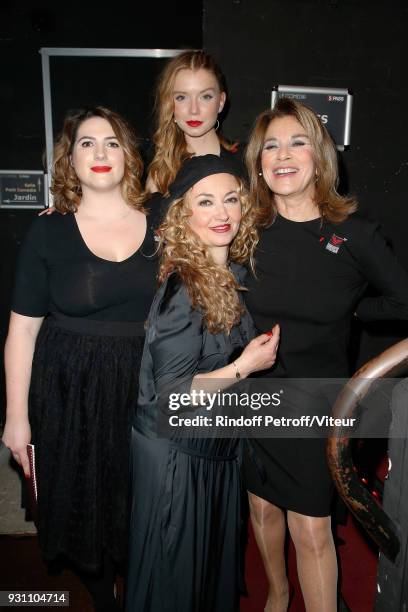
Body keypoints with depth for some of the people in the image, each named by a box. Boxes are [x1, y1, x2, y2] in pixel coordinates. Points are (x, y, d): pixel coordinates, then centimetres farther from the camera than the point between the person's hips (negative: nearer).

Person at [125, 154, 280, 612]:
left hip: (217, 443, 7)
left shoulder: (234, 274, 0)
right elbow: (172, 393, -23)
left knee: (216, 557, 26)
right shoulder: (183, 288, -24)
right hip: (175, 450, -7)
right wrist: (243, 367, -19)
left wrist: (259, 350, -2)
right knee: (175, 573, 15)